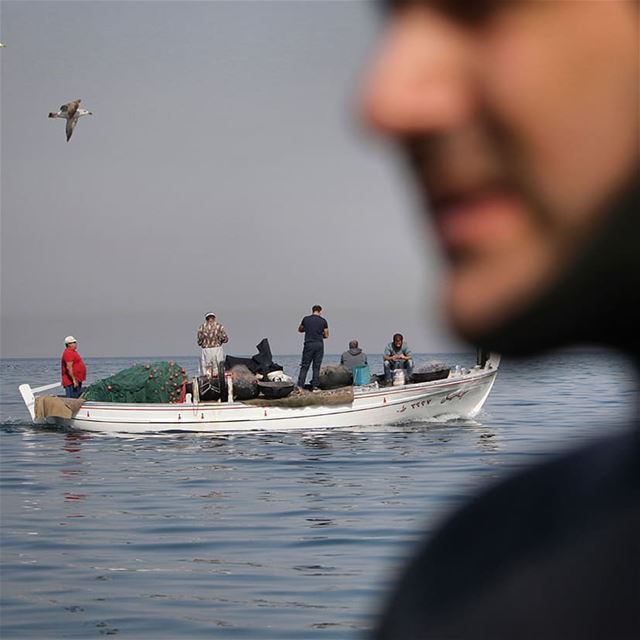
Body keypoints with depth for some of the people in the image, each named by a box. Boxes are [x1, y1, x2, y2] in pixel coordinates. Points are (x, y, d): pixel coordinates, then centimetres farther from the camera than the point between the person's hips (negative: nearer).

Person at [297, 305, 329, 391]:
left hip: (308, 344, 0)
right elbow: (326, 335, 6)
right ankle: (315, 386, 3)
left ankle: (300, 385, -7)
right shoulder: (323, 321, 2)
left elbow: (300, 329, 19)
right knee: (316, 366, 5)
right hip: (319, 344, 0)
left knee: (305, 366, 2)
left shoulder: (306, 319, 3)